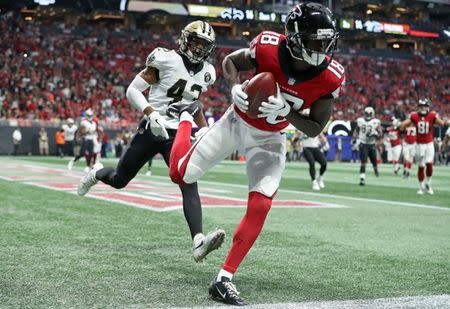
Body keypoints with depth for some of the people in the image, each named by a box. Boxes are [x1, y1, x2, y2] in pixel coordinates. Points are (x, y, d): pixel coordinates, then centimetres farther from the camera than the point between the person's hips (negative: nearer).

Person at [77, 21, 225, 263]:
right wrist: (152, 115, -25)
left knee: (189, 184, -18)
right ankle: (96, 174, 49)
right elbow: (132, 90, -11)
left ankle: (198, 242, -30)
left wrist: (203, 128, 9)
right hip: (151, 131, -3)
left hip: (177, 136, 3)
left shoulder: (206, 73, 6)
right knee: (119, 181, 13)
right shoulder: (167, 60, -12)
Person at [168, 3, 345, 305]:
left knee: (260, 207, -14)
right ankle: (186, 121, 40)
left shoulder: (330, 78, -24)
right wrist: (236, 88, -28)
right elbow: (230, 61, -7)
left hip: (268, 139, 0)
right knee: (181, 175, 7)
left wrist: (285, 111, -34)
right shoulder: (268, 48, -28)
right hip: (237, 122, 0)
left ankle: (224, 279, -3)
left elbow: (315, 129, -15)